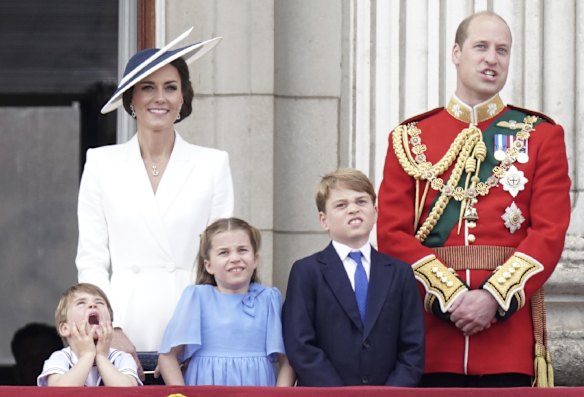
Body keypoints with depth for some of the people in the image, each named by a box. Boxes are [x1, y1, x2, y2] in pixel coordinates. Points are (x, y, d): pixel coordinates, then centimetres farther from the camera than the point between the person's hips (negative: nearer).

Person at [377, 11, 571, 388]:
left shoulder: (541, 136, 8)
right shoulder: (411, 138, 9)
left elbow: (550, 232, -1)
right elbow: (393, 234, 2)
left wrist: (494, 298, -14)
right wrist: (450, 296, -11)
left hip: (510, 317, -1)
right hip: (431, 323, 1)